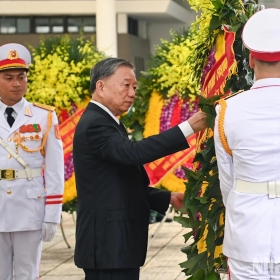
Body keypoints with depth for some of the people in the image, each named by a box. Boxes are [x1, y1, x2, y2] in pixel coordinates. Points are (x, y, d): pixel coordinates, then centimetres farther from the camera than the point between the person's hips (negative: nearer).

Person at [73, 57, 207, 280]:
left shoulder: (105, 122, 19)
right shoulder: (94, 124, -14)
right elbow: (133, 153, -31)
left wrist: (168, 198, 9)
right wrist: (188, 127, -33)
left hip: (114, 241, 10)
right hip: (108, 243, -10)